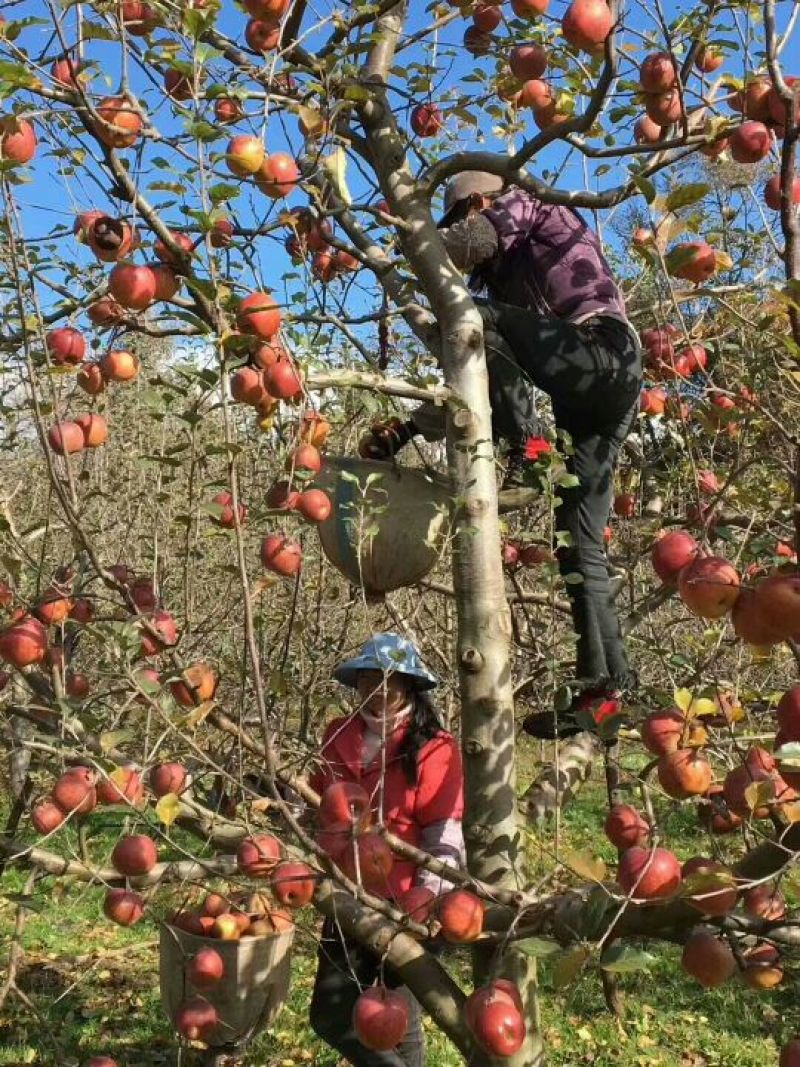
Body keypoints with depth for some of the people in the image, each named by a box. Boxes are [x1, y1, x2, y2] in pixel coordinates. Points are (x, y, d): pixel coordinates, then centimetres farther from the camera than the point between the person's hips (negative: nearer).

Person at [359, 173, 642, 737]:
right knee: (580, 542, 2)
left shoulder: (528, 206, 13)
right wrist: (407, 429, 18)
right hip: (589, 398, 9)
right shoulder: (508, 278, 32)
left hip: (606, 353, -9)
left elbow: (473, 243, -10)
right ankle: (605, 683, 1)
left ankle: (528, 443, -20)